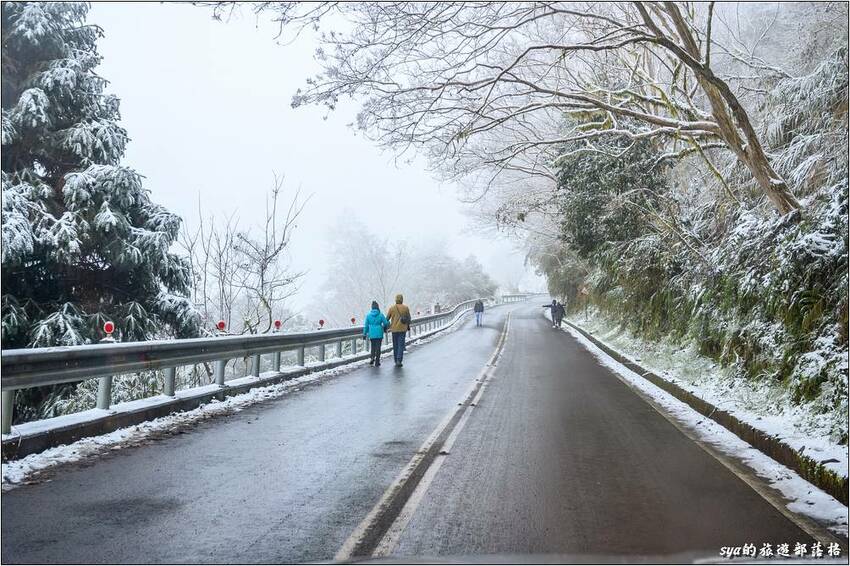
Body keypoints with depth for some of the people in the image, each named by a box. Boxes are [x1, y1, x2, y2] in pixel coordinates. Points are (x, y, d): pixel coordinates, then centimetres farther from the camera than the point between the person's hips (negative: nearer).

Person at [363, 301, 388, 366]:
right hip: (379, 334, -2)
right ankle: (377, 362, 6)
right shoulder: (381, 314, -8)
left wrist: (364, 334, 9)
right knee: (378, 347, 6)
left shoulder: (368, 315, -3)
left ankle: (372, 357, 0)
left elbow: (366, 325, 1)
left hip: (372, 334, 2)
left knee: (373, 346, 19)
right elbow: (385, 323, -6)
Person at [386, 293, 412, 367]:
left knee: (395, 345, 12)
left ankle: (396, 361, 18)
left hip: (394, 329, 2)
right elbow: (408, 318, 2)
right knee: (401, 345, -1)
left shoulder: (391, 308, -2)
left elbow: (387, 318, 2)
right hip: (402, 329, -1)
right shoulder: (405, 308, -4)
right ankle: (399, 360, -13)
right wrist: (408, 326, 19)